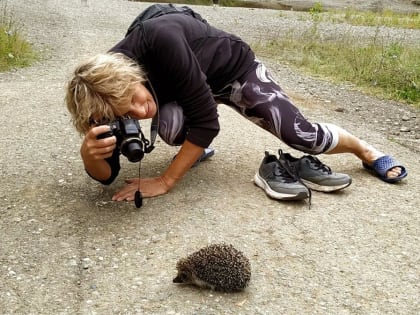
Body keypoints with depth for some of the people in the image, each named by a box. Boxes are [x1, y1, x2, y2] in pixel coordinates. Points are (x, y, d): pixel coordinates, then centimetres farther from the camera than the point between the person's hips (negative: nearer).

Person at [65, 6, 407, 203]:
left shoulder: (159, 39, -44)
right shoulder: (107, 92, -27)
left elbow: (206, 119, -38)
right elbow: (106, 174, -21)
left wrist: (165, 182, -34)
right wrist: (89, 151, -45)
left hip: (233, 65, -3)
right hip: (179, 88, 3)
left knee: (300, 133, -6)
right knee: (170, 122, -30)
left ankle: (366, 150, 28)